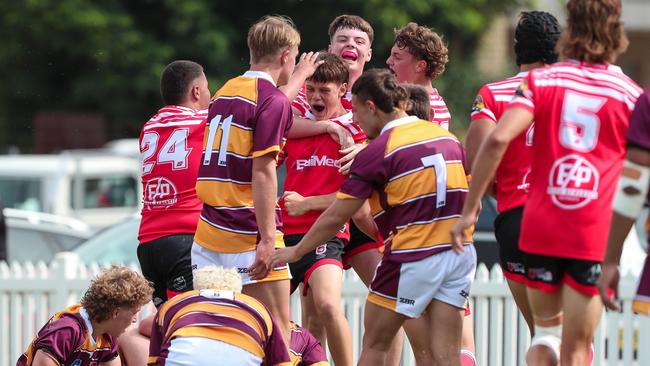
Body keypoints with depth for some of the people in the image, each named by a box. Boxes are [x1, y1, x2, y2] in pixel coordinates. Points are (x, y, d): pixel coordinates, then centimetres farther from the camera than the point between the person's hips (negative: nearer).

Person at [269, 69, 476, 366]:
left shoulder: (378, 151, -9)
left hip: (412, 259, -6)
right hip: (459, 253, 6)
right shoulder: (448, 138, 9)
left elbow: (336, 217, -5)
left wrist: (296, 251, 7)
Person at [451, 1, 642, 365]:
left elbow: (498, 139, -12)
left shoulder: (541, 80, 1)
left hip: (540, 228, 2)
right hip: (596, 235, -1)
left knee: (546, 329, 22)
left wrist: (470, 207, -7)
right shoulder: (630, 94, 1)